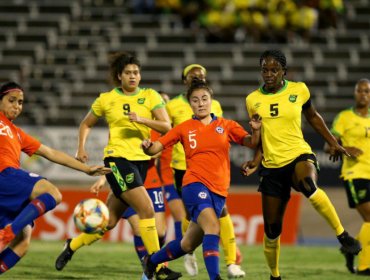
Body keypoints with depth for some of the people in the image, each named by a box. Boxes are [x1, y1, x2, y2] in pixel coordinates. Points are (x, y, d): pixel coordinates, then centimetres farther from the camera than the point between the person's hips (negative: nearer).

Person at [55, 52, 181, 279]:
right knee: (147, 209, -19)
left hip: (142, 160, 4)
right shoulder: (107, 99, 4)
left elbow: (166, 127, -3)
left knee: (110, 221, 8)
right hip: (118, 159, -4)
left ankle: (72, 246, 31)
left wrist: (142, 120, -18)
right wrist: (81, 148, 5)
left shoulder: (150, 96, 6)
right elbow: (86, 124, 19)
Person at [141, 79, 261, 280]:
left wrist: (256, 130, -19)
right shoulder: (184, 128, 5)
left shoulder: (226, 126, 9)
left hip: (218, 192, 4)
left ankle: (151, 261, 36)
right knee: (213, 228, -30)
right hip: (195, 185, -3)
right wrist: (147, 147, -19)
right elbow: (156, 147, 3)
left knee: (189, 244, 12)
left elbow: (251, 143, 2)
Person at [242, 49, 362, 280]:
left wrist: (333, 143, 17)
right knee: (272, 228, 2)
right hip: (272, 166, 2)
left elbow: (313, 117, 18)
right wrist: (256, 161, -1)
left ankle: (342, 235, -29)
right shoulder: (253, 100, 3)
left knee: (307, 184, -40)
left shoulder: (299, 90, 0)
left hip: (299, 156, -2)